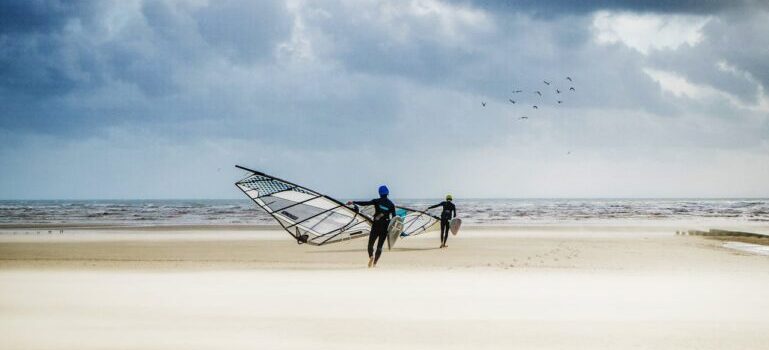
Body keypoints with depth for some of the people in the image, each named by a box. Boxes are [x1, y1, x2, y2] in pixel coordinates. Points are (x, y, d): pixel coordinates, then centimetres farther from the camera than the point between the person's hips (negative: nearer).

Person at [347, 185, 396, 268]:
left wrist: (353, 202, -5)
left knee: (370, 244, 6)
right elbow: (394, 218, 2)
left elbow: (365, 203, -10)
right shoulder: (391, 204, 4)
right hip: (385, 227, 2)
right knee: (379, 246, 9)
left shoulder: (377, 201, -3)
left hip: (376, 226, -2)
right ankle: (374, 263, -4)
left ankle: (371, 256, -23)